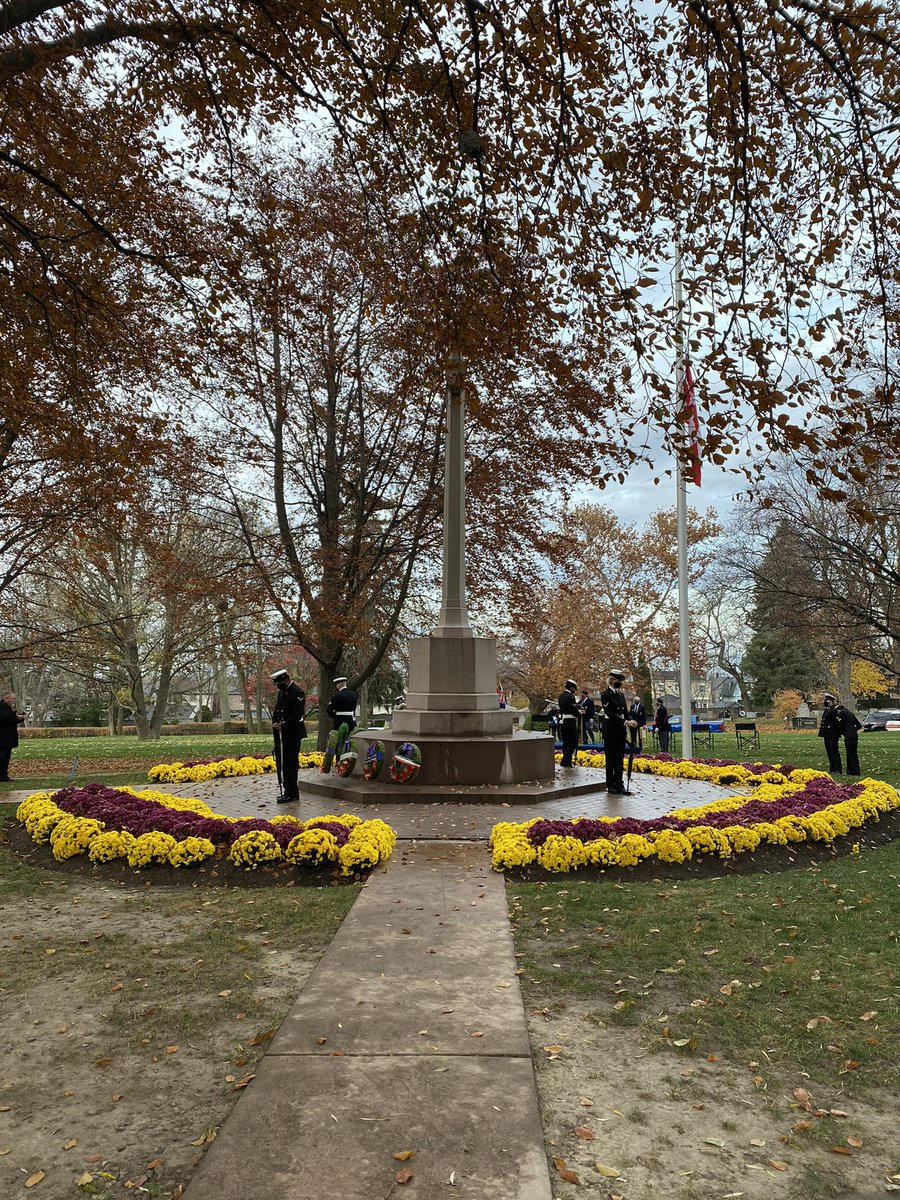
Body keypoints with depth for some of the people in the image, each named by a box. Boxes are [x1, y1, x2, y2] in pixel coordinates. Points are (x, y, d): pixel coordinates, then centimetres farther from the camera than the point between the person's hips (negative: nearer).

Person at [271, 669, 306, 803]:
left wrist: (283, 725, -19)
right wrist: (275, 723, 0)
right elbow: (276, 710, 19)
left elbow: (298, 714, -18)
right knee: (282, 763, 11)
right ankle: (288, 790, 21)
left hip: (292, 734, -9)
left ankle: (292, 793, 1)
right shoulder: (282, 692, 15)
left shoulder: (298, 692, -12)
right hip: (281, 733, 9)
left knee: (291, 763, -5)